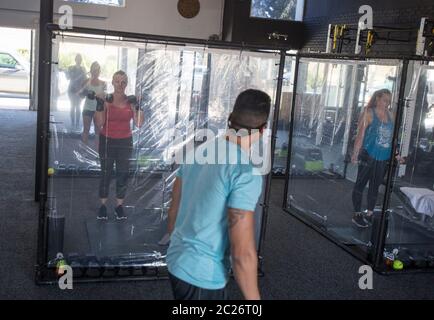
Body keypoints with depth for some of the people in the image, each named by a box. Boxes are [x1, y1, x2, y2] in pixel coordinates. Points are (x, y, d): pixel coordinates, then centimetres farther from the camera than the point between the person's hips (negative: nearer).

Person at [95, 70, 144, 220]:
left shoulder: (131, 101, 0)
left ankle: (119, 206, 18)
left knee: (123, 174, 6)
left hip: (125, 142, 2)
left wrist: (139, 106, -12)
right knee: (105, 173, 6)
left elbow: (139, 123, -6)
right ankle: (103, 205, 17)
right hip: (107, 141, -1)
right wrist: (99, 105, -18)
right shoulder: (106, 100, -5)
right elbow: (99, 123, -11)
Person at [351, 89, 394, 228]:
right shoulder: (369, 113, -7)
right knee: (361, 184, 4)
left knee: (375, 186, 14)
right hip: (369, 156, -5)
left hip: (384, 159, 6)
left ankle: (369, 214, 26)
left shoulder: (390, 115, 8)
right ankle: (357, 214, 13)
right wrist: (355, 154, -15)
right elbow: (360, 134, -10)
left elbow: (392, 136, 16)